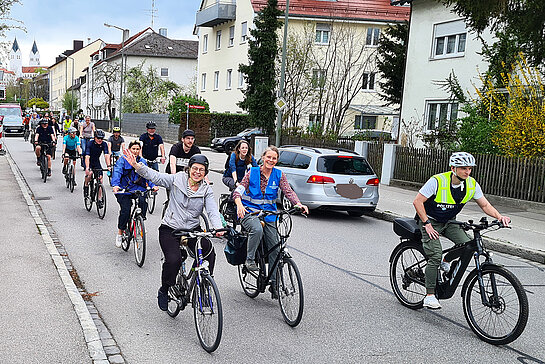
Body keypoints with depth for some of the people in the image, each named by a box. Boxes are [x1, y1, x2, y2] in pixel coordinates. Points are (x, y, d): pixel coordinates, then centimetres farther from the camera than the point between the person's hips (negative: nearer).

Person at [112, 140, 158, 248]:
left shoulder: (142, 162, 13)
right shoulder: (122, 160, 2)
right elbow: (117, 172, -13)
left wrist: (153, 185, -19)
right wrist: (115, 185, -33)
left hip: (138, 188, 3)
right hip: (124, 189, -2)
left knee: (143, 201, -29)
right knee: (125, 210, -20)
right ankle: (120, 234, -1)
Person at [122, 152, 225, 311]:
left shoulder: (206, 190, 3)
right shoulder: (176, 180, -2)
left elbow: (213, 211, -8)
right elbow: (155, 176, -9)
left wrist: (218, 228, -27)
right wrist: (136, 165, -25)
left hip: (192, 230, 2)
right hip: (170, 229, -2)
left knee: (209, 252, -24)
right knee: (173, 260, -23)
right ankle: (164, 291, 5)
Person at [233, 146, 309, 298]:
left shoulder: (279, 175, 4)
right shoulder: (252, 172, -1)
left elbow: (288, 191, -5)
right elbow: (238, 190, -6)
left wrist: (299, 204, -25)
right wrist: (239, 204, -26)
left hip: (269, 213, 3)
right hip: (249, 211, -3)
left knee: (274, 247, -3)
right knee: (257, 229, -36)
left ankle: (274, 283, 8)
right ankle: (250, 260, -16)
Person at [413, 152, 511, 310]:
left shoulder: (472, 184, -10)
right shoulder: (437, 181, -25)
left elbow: (485, 205, -1)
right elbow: (417, 201, -21)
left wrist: (499, 217, -20)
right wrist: (427, 224, -22)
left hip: (449, 222, 5)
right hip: (431, 221, -5)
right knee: (435, 255, -18)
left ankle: (446, 262, 11)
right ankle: (429, 295, -8)